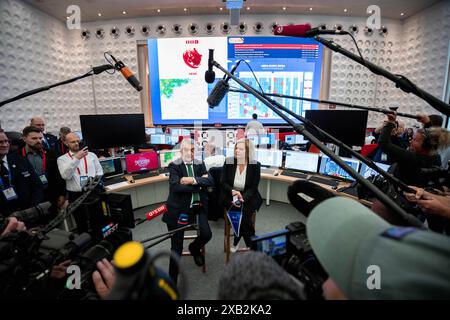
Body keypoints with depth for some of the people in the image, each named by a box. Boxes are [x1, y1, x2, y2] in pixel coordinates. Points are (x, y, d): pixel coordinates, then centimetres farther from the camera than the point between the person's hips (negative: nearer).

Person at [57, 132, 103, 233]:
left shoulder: (91, 155, 8)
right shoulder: (62, 159, 2)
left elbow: (99, 171, 10)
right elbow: (65, 175, -14)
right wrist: (76, 158, -22)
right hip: (75, 196, -1)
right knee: (82, 225, 11)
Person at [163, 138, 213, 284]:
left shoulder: (200, 164, 7)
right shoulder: (174, 166, -5)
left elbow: (210, 181, -7)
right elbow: (176, 186, -20)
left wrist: (194, 180, -21)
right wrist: (199, 184, -14)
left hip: (198, 206, 3)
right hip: (179, 209, -3)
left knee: (206, 234, -10)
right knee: (176, 248, 4)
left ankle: (194, 248, 28)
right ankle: (172, 280, 26)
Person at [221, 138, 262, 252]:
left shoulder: (255, 165, -8)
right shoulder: (228, 162, -5)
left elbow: (253, 187, -8)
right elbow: (223, 182, -1)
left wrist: (242, 198, -25)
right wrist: (232, 191, -21)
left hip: (248, 197, 0)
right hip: (230, 196, 0)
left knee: (244, 214, -27)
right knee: (242, 217, -24)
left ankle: (236, 242, 1)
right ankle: (251, 245, 1)